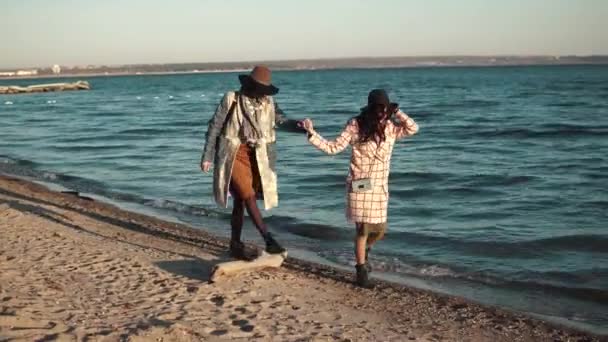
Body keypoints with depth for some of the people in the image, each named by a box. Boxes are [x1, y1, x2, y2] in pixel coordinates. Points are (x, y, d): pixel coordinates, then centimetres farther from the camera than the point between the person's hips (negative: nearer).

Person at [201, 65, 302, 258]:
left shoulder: (268, 103, 4)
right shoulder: (231, 100, -6)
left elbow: (282, 121, -10)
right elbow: (214, 127, -2)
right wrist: (207, 156, -3)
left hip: (256, 158, 4)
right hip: (233, 156, -4)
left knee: (240, 201, 11)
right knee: (249, 197, -15)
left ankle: (235, 244, 21)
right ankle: (269, 240, -16)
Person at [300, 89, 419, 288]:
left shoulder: (391, 128, 1)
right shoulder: (356, 126, -9)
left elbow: (413, 128, -9)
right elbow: (333, 148, -8)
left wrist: (396, 112, -11)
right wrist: (312, 133, -18)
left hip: (380, 187, 4)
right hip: (359, 186, -4)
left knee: (379, 230, 9)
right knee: (363, 230, -1)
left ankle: (363, 253, 42)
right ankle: (362, 271, 14)